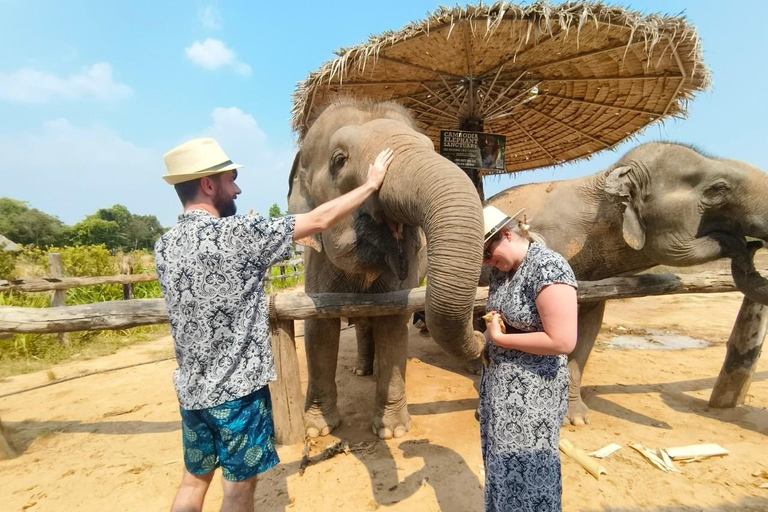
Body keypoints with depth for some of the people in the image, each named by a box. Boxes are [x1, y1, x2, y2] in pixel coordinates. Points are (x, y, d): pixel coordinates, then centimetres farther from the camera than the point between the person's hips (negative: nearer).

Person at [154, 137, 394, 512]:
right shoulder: (237, 233, -21)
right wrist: (371, 184, -4)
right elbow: (319, 220, -16)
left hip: (191, 387, 7)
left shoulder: (164, 246, 0)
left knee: (194, 479, 24)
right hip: (237, 387, -7)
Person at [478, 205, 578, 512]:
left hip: (531, 394, -8)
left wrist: (499, 338, -19)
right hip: (499, 386, 8)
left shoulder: (548, 267, -21)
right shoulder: (503, 269, 4)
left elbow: (563, 341, -25)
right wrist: (490, 323, -2)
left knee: (525, 471, 9)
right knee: (502, 464, 22)